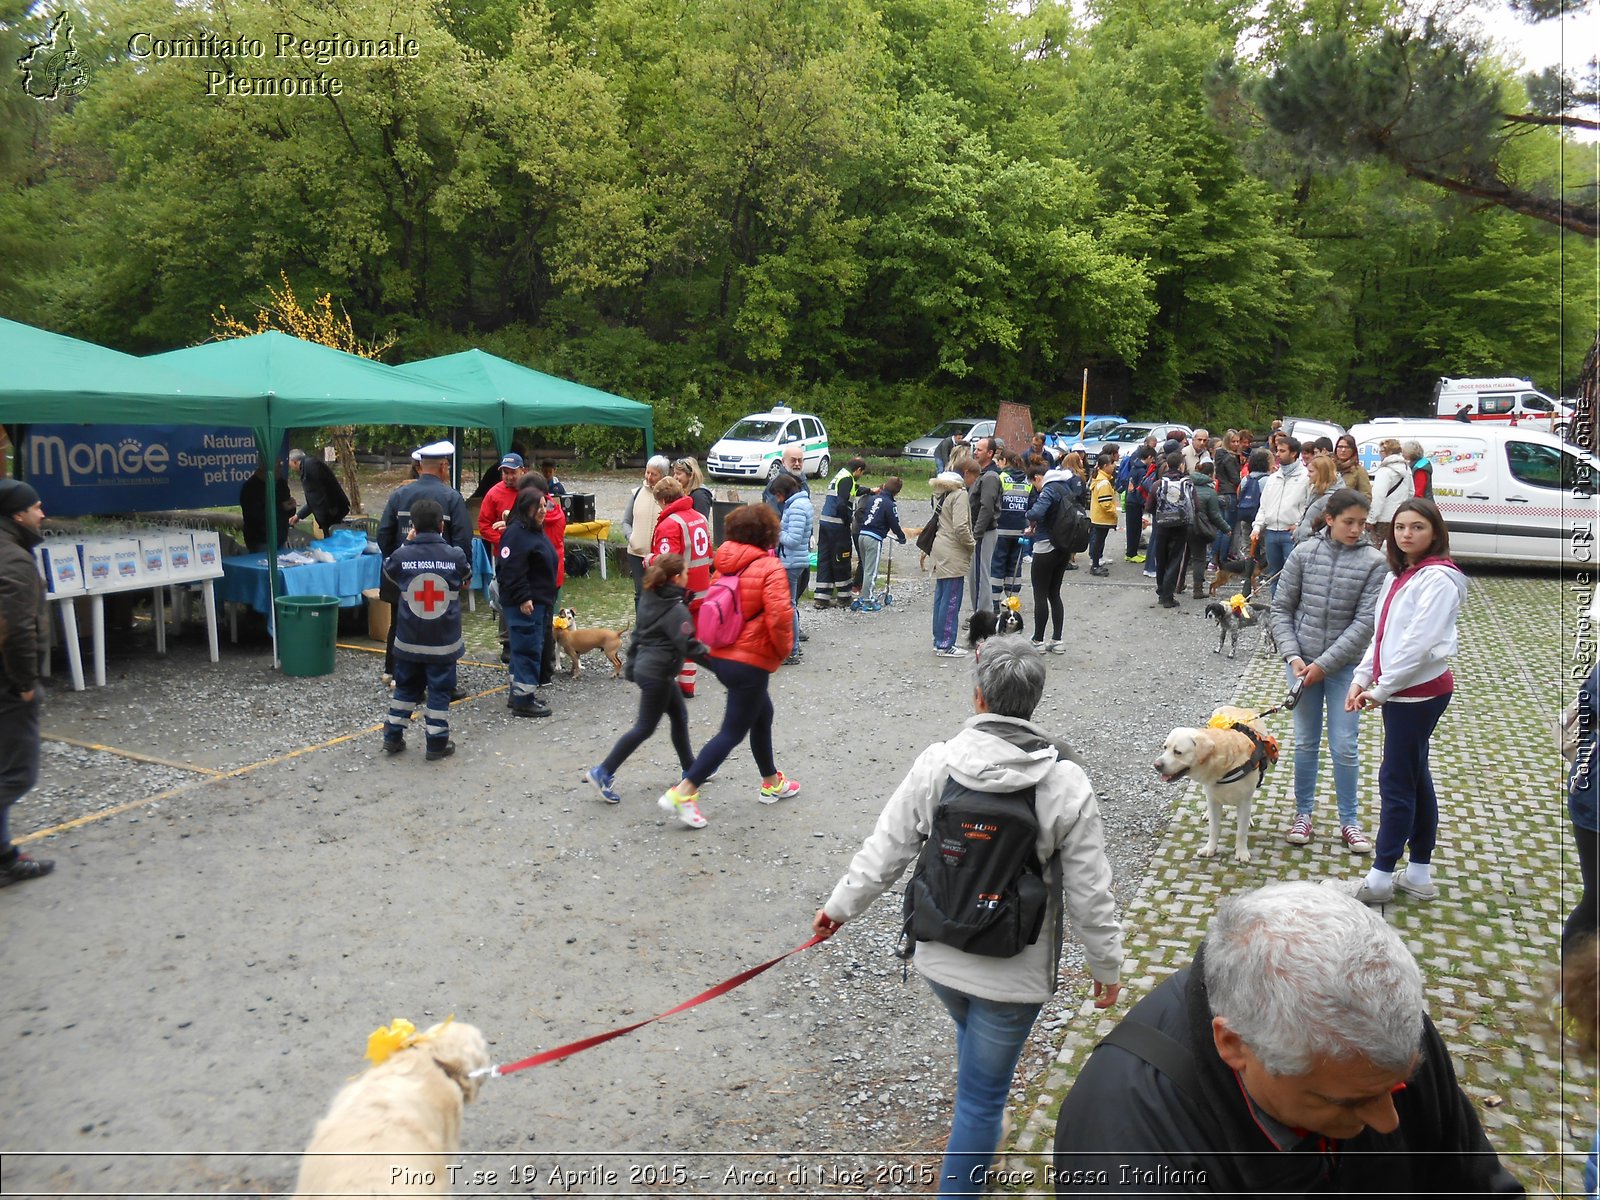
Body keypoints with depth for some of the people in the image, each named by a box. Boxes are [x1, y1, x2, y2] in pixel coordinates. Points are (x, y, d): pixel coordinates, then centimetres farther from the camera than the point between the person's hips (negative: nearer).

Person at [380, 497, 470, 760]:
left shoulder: (402, 556, -10)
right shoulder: (456, 556, -10)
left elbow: (388, 572, 13)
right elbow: (466, 580, 12)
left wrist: (407, 544, 17)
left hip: (409, 640, 2)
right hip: (444, 641, -2)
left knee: (405, 687, 18)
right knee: (439, 690, 7)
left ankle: (393, 737, 25)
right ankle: (437, 743, 11)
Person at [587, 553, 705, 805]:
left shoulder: (648, 599, 6)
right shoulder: (676, 610, -19)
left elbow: (638, 633, 14)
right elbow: (688, 646, -23)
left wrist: (631, 665, 21)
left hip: (645, 666, 9)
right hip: (658, 673, -9)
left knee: (679, 716, 19)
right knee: (645, 728, -1)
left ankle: (689, 767, 31)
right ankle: (603, 773, 1)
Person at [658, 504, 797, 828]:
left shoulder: (725, 566, 5)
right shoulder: (770, 568, -16)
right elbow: (779, 618, -25)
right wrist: (784, 649, -7)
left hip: (721, 656, 8)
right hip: (751, 662, -8)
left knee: (763, 714, 25)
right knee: (732, 732, -1)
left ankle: (771, 783, 39)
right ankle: (683, 792, -6)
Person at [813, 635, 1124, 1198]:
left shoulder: (934, 763, -14)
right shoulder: (1066, 783, -18)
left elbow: (884, 850, -5)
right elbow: (1089, 892, -11)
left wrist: (840, 905, 11)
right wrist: (1107, 965, 5)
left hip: (939, 957, 4)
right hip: (1014, 972, -4)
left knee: (976, 1043, 33)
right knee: (982, 1097, 11)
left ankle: (973, 1147, 57)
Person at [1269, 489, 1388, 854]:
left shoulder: (1374, 562, -7)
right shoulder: (1304, 553, -3)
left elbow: (1365, 622, -11)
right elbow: (1281, 609, 1)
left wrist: (1324, 664, -15)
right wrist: (1292, 656, -11)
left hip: (1344, 666, -1)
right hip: (1302, 662, 1)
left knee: (1345, 747, 3)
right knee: (1305, 743, 11)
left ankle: (1349, 821, 20)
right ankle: (1303, 813, 25)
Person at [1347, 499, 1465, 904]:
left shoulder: (1438, 578, -15)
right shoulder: (1400, 575, 13)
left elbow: (1420, 642, -20)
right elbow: (1382, 634, 14)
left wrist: (1381, 689, -15)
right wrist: (1362, 678, 3)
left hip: (1419, 691, -9)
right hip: (1399, 690, 9)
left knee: (1396, 782, -3)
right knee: (1415, 779, 15)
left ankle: (1381, 877, 5)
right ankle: (1420, 873, 24)